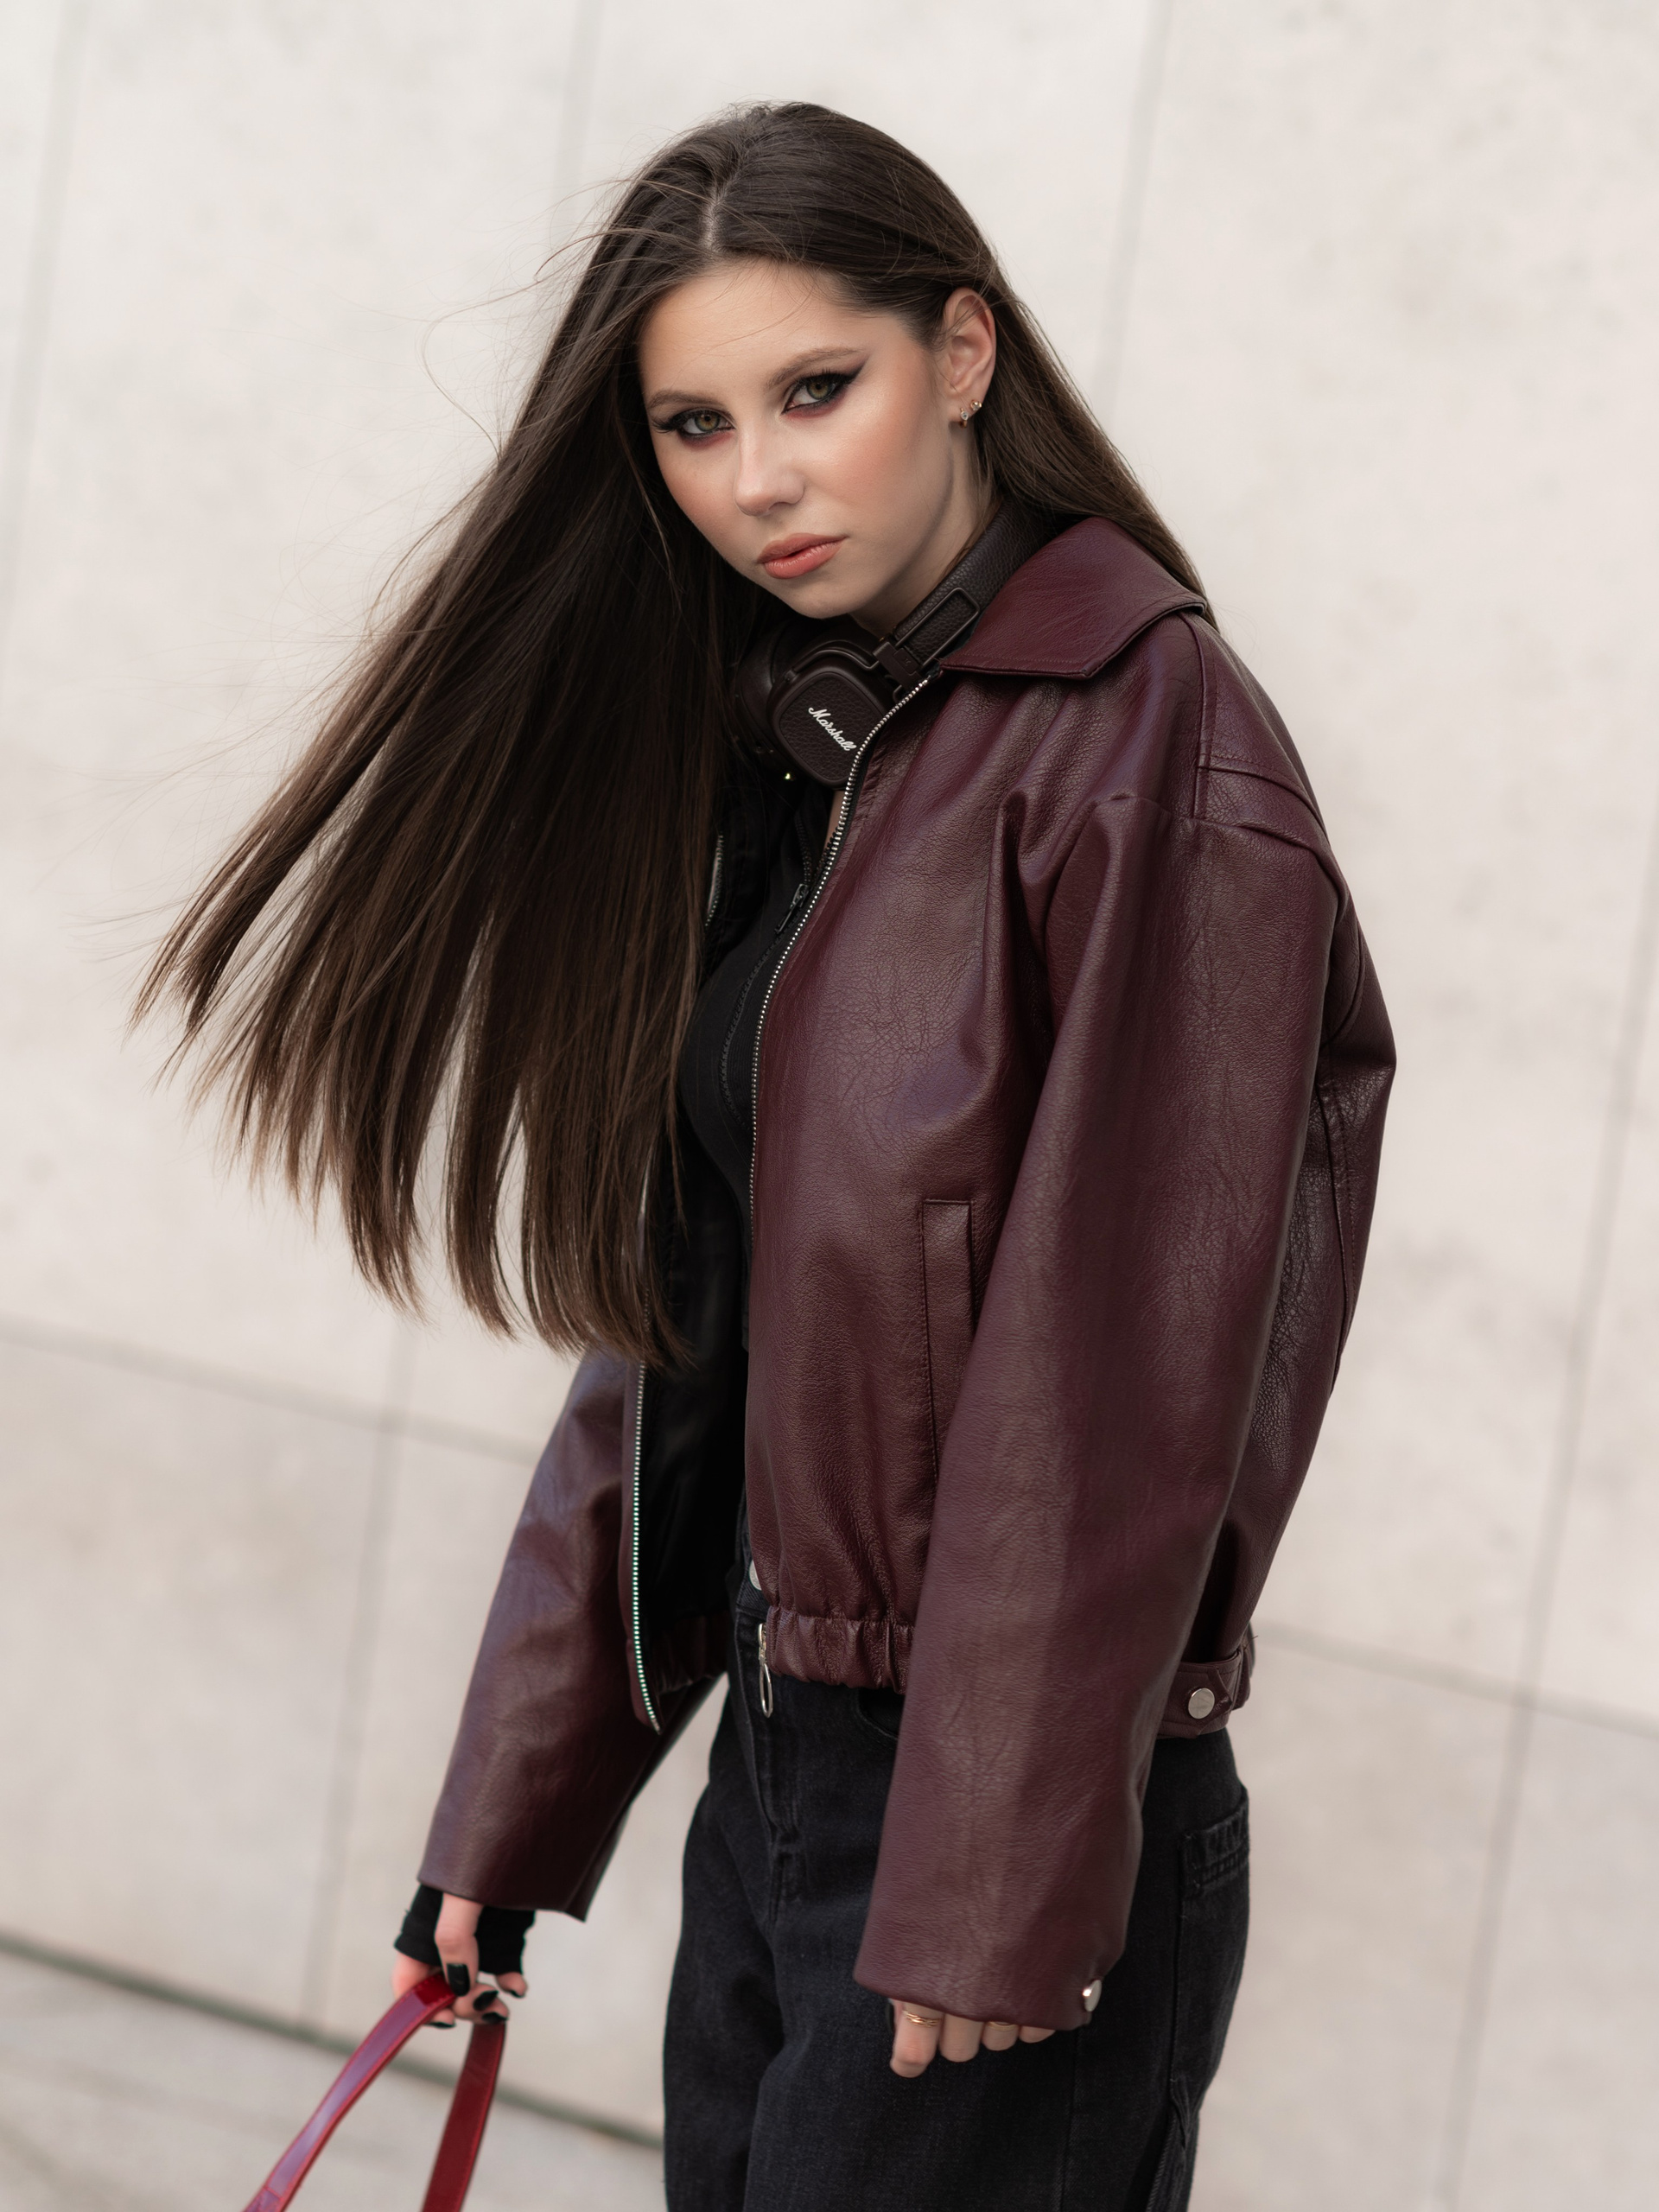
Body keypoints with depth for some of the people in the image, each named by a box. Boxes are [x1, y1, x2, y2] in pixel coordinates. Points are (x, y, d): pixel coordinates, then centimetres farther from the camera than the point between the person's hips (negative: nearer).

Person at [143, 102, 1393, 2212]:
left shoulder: (1150, 739, -13)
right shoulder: (760, 758, 11)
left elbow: (1122, 1348, -17)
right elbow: (662, 1329, 13)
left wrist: (997, 1883, -19)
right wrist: (516, 1803, 11)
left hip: (1019, 1808, -7)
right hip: (776, 1774, 7)